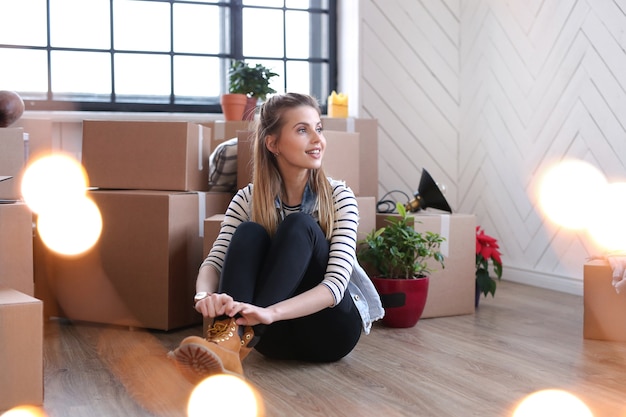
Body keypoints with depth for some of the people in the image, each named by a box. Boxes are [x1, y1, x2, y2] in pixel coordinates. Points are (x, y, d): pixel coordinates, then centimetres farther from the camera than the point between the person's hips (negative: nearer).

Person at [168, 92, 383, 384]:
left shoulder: (339, 197, -9)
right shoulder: (248, 199, -2)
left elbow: (337, 283, -21)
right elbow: (214, 263, -12)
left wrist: (271, 312, -40)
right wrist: (206, 295, -38)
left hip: (330, 327, -1)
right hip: (276, 334, 2)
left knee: (299, 225, -25)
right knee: (249, 232, -23)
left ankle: (239, 337, -44)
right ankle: (226, 350, -47)